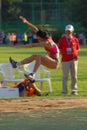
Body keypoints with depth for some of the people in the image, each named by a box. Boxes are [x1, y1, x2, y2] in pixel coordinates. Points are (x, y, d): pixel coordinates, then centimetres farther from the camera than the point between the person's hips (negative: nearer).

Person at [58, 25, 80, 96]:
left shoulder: (75, 39, 7)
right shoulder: (62, 39, 3)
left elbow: (77, 49, 13)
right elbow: (60, 49, 7)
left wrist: (76, 55, -1)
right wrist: (63, 54, -6)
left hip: (73, 59, 2)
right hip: (65, 60, -2)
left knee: (74, 76, 4)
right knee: (65, 76, -2)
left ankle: (74, 90, 10)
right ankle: (64, 91, 3)